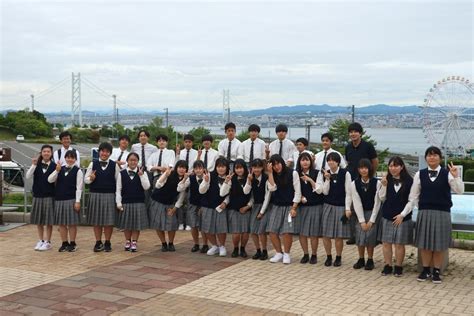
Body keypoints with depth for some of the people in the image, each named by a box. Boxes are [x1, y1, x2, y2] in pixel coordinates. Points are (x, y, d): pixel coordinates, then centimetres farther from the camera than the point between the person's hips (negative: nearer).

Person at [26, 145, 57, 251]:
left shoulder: (54, 166, -3)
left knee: (48, 220, 1)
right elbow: (28, 176, -7)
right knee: (38, 220, 11)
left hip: (49, 196, -3)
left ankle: (47, 242, 12)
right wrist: (33, 165, -16)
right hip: (37, 195, 3)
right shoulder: (37, 165, 4)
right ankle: (40, 240, 24)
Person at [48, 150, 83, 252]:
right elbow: (50, 180, 0)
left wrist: (77, 201, -13)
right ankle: (64, 243, 19)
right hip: (59, 199, 4)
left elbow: (79, 187, -7)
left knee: (72, 222, 2)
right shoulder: (60, 169, 9)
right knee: (61, 223, 8)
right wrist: (56, 170, -13)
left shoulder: (78, 171, -3)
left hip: (71, 199, -4)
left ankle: (72, 243, 13)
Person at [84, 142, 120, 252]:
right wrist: (91, 178, -16)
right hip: (95, 195, 1)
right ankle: (98, 242, 19)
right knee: (96, 221, 7)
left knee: (109, 221, 2)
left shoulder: (114, 165, 3)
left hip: (109, 195, -1)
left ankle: (107, 243, 16)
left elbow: (118, 181, 2)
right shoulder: (93, 164, 5)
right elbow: (86, 179, 6)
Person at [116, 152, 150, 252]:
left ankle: (134, 242, 15)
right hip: (125, 202, 0)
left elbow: (146, 187, -9)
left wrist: (141, 175, -18)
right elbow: (118, 189, 1)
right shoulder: (122, 173, 0)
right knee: (126, 223, 10)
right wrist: (118, 203, -4)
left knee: (136, 223, 4)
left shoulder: (142, 173, 0)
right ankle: (127, 241, 26)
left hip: (139, 203, 0)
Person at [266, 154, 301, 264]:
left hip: (289, 206, -4)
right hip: (276, 206, 4)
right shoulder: (273, 175, 8)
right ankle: (279, 253, 13)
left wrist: (294, 208, -11)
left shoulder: (293, 173, -5)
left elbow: (297, 192, -5)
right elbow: (272, 188, -10)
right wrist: (270, 173, -13)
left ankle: (286, 254, 7)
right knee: (272, 231, -4)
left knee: (287, 232, -12)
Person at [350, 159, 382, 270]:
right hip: (360, 214, 2)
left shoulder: (377, 183, -12)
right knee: (360, 237, 0)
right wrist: (362, 221, -12)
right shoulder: (354, 184, -7)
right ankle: (361, 259, 15)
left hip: (373, 213, -1)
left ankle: (370, 260, 12)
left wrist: (371, 220, -13)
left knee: (371, 237, -3)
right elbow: (357, 203, -8)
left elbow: (377, 202, -10)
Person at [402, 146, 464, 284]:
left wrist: (456, 176, -25)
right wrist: (403, 214, 2)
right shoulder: (420, 174, 1)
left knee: (439, 244, 6)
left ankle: (436, 271, 19)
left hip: (442, 213, -1)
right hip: (424, 212, 1)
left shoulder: (447, 174, -3)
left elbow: (460, 191, -12)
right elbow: (413, 197, 5)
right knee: (424, 243, 8)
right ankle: (426, 270, 23)